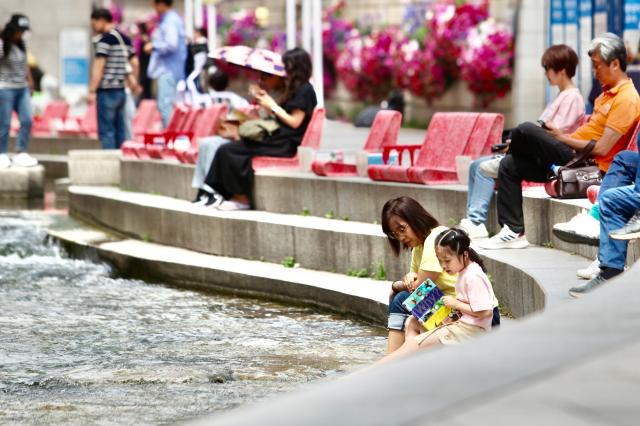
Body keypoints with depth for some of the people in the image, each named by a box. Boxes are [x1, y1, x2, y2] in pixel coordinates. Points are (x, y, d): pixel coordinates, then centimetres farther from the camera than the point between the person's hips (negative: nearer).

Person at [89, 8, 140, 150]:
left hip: (107, 91, -8)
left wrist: (92, 91, -15)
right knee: (120, 131, 9)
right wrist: (133, 80, 31)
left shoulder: (105, 39, -11)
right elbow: (134, 63, 18)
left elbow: (99, 67, -15)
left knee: (106, 131, -6)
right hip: (121, 90, 8)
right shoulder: (125, 39, 14)